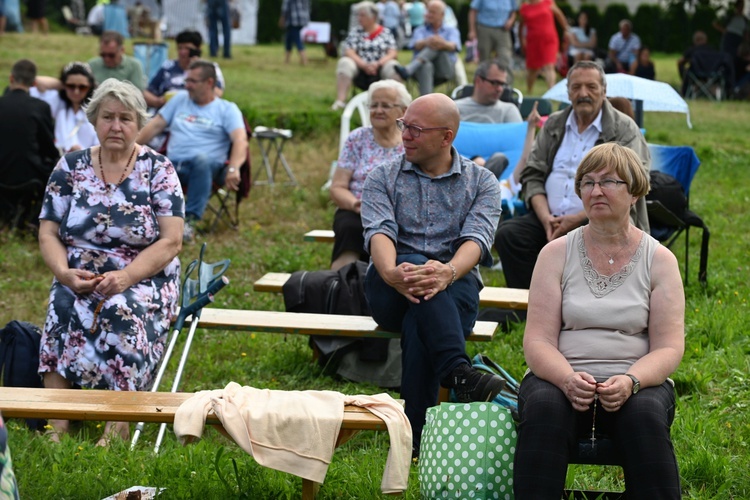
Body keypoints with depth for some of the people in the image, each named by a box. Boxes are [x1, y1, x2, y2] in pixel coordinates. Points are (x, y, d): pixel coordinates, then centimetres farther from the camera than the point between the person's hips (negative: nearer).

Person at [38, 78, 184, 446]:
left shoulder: (158, 170, 0)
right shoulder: (70, 167, 8)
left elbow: (171, 241, -7)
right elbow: (48, 233, 6)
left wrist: (126, 277, -22)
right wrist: (65, 272, -16)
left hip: (143, 279, -2)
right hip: (79, 278, 2)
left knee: (123, 311, -35)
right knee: (65, 307, -32)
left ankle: (119, 423, -35)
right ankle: (58, 423, -35)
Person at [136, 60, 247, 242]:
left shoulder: (227, 109, 7)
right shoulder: (179, 100, 22)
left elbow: (240, 140, -9)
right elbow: (155, 125, 22)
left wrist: (233, 169, -28)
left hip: (206, 165, -3)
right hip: (172, 164, 3)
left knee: (201, 159, -40)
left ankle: (190, 221, -37)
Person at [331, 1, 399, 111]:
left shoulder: (386, 32, 8)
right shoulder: (355, 32, 9)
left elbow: (393, 53, -2)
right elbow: (348, 52, -3)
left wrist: (378, 64, -20)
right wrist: (364, 65, -20)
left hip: (379, 70, -1)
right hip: (360, 69, 1)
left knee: (392, 66, -30)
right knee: (344, 63, -27)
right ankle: (340, 101, -34)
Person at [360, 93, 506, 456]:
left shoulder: (481, 182, 10)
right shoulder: (383, 177, 12)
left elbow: (477, 238, -10)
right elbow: (379, 232, -8)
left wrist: (448, 271, -35)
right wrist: (391, 272, -33)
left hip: (455, 288, -1)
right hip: (390, 291, 1)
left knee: (418, 323, -37)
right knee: (415, 270, -37)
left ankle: (415, 434, -42)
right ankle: (459, 375, -51)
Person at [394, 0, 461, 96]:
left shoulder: (451, 30, 16)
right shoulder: (420, 31, 20)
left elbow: (453, 46, -8)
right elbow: (417, 45, -5)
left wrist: (443, 43, -36)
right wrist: (426, 42, -32)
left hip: (445, 69, 0)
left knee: (435, 47, -29)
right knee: (426, 66, -38)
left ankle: (408, 70, -47)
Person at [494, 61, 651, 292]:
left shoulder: (624, 130, 2)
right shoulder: (553, 125, 18)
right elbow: (532, 175, 13)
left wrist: (578, 219, -16)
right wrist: (546, 218, -6)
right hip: (551, 219, 4)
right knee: (507, 233, -21)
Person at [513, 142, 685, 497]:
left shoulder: (659, 259, 7)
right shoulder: (557, 253, 7)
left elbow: (669, 348, -1)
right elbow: (537, 341, -1)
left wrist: (630, 382, -22)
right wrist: (568, 380, -23)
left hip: (639, 383, 0)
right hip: (561, 378, 0)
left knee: (645, 415, -34)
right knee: (544, 409, -33)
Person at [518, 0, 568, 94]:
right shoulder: (524, 8, 3)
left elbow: (559, 15, 11)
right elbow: (521, 25, 14)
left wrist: (566, 30, 12)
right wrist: (522, 41, 15)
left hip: (549, 40, -1)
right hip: (533, 41, 1)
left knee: (549, 67, -14)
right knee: (532, 69, 12)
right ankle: (528, 93, 29)